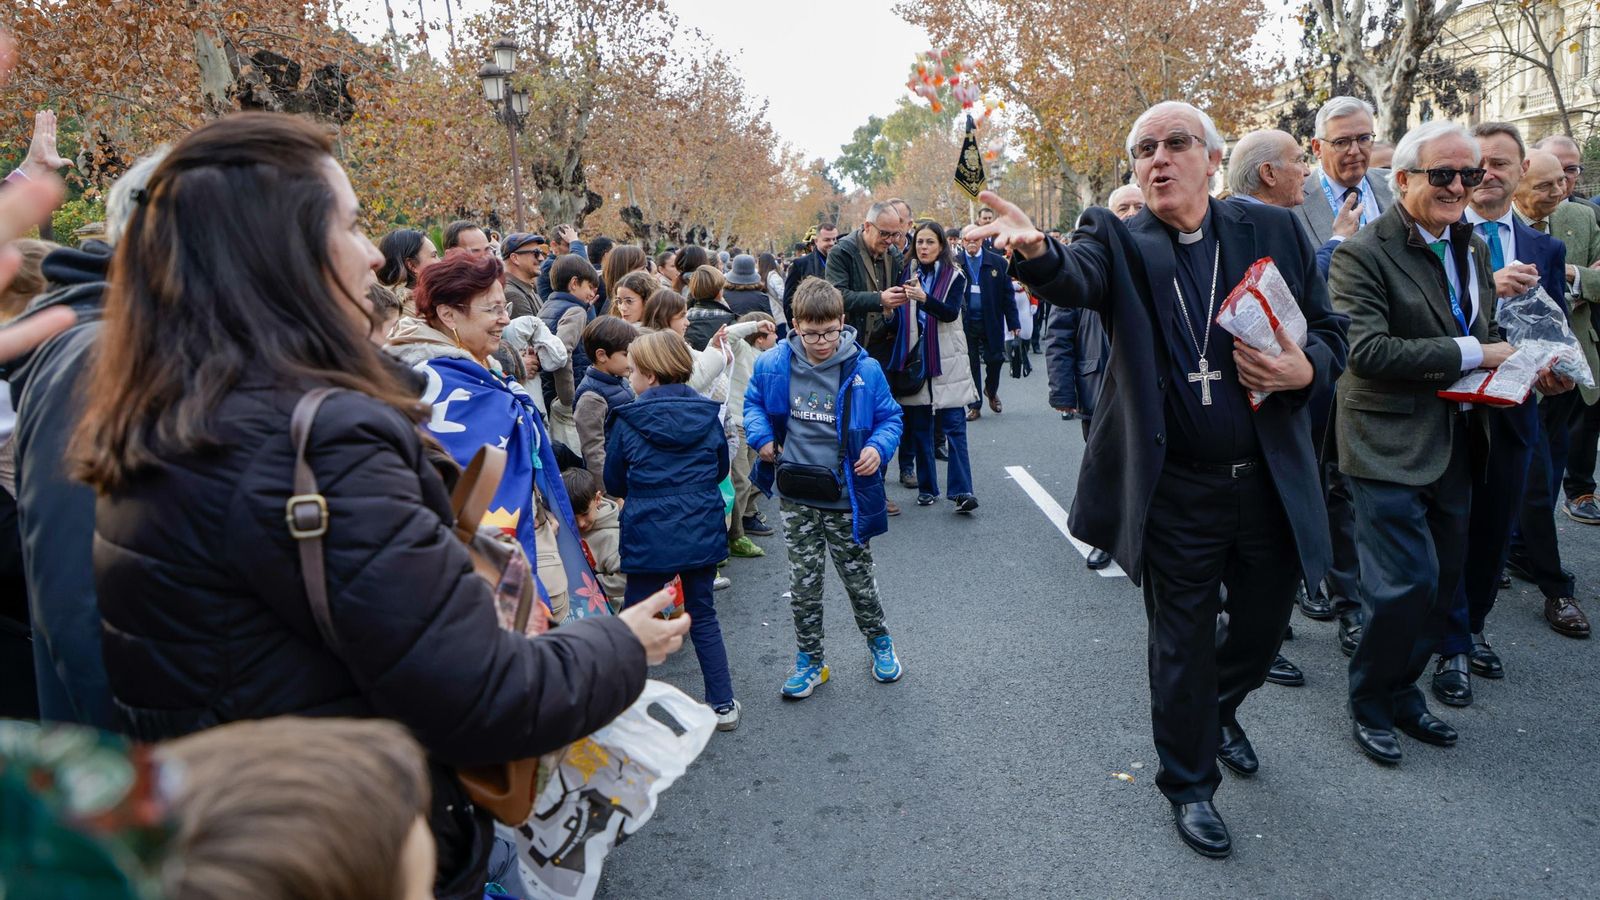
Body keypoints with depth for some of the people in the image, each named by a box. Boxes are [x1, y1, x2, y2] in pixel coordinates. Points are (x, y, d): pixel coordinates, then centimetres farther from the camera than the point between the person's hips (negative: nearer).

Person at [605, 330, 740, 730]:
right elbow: (721, 469, 13)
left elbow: (614, 483, 2)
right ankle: (723, 704, 20)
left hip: (648, 537, -3)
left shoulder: (627, 420, -9)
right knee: (703, 616, 16)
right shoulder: (707, 414, 0)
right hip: (702, 532, 3)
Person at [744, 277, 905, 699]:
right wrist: (761, 436, -5)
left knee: (858, 576, 14)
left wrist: (879, 447, -17)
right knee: (803, 582, 9)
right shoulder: (774, 365, -6)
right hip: (797, 496, 2)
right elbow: (753, 402, 13)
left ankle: (879, 641, 39)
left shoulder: (864, 369, -11)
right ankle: (810, 660, 26)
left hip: (846, 495, -1)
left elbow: (889, 416, 2)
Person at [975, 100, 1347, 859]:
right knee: (1182, 646, 11)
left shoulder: (1273, 231, 1)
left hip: (1270, 482, 3)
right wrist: (1033, 251, -52)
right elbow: (1074, 280, -28)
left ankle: (1220, 708, 54)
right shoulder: (1119, 240, -6)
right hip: (1176, 492, -3)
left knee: (1265, 623, 21)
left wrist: (1305, 367, -17)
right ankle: (1189, 783, 33)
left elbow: (1330, 330, 6)